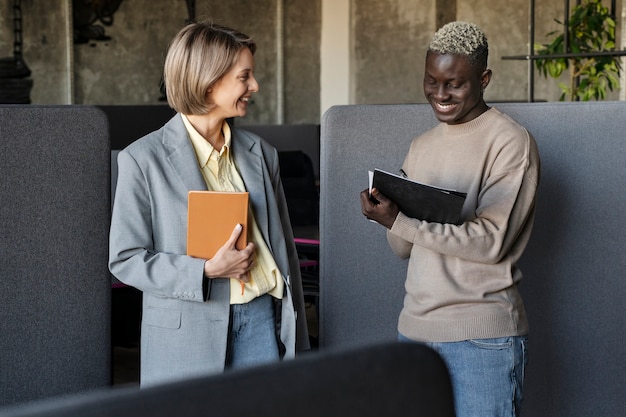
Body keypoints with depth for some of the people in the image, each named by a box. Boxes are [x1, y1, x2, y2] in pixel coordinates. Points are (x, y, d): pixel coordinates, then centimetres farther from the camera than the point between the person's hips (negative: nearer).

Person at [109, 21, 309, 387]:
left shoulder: (261, 154, 8)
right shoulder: (144, 159, -5)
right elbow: (125, 259, -5)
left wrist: (297, 340, 14)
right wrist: (206, 271, -17)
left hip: (261, 320, 4)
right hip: (189, 336, -3)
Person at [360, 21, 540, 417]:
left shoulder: (511, 142, -6)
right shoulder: (421, 147, 14)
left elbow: (491, 242, -14)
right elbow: (404, 248, 12)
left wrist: (401, 221, -20)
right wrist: (387, 211, -9)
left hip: (481, 338, -6)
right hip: (415, 326, 6)